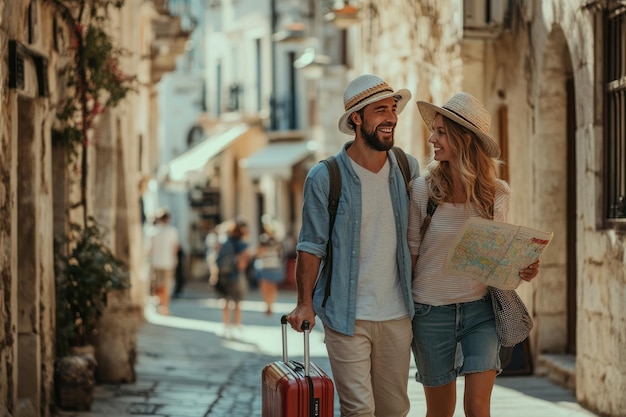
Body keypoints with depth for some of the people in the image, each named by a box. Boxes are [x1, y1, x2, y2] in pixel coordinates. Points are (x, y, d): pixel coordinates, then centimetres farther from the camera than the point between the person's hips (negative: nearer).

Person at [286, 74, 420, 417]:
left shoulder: (407, 169, 5)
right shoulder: (325, 177, -8)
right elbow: (311, 246, -5)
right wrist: (304, 303, -11)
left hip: (397, 315, 4)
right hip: (347, 317, -4)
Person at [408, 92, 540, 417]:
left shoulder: (497, 194, -2)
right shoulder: (423, 190, -7)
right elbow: (410, 254, 0)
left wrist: (524, 270, -8)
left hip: (480, 309, 1)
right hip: (431, 312, -1)